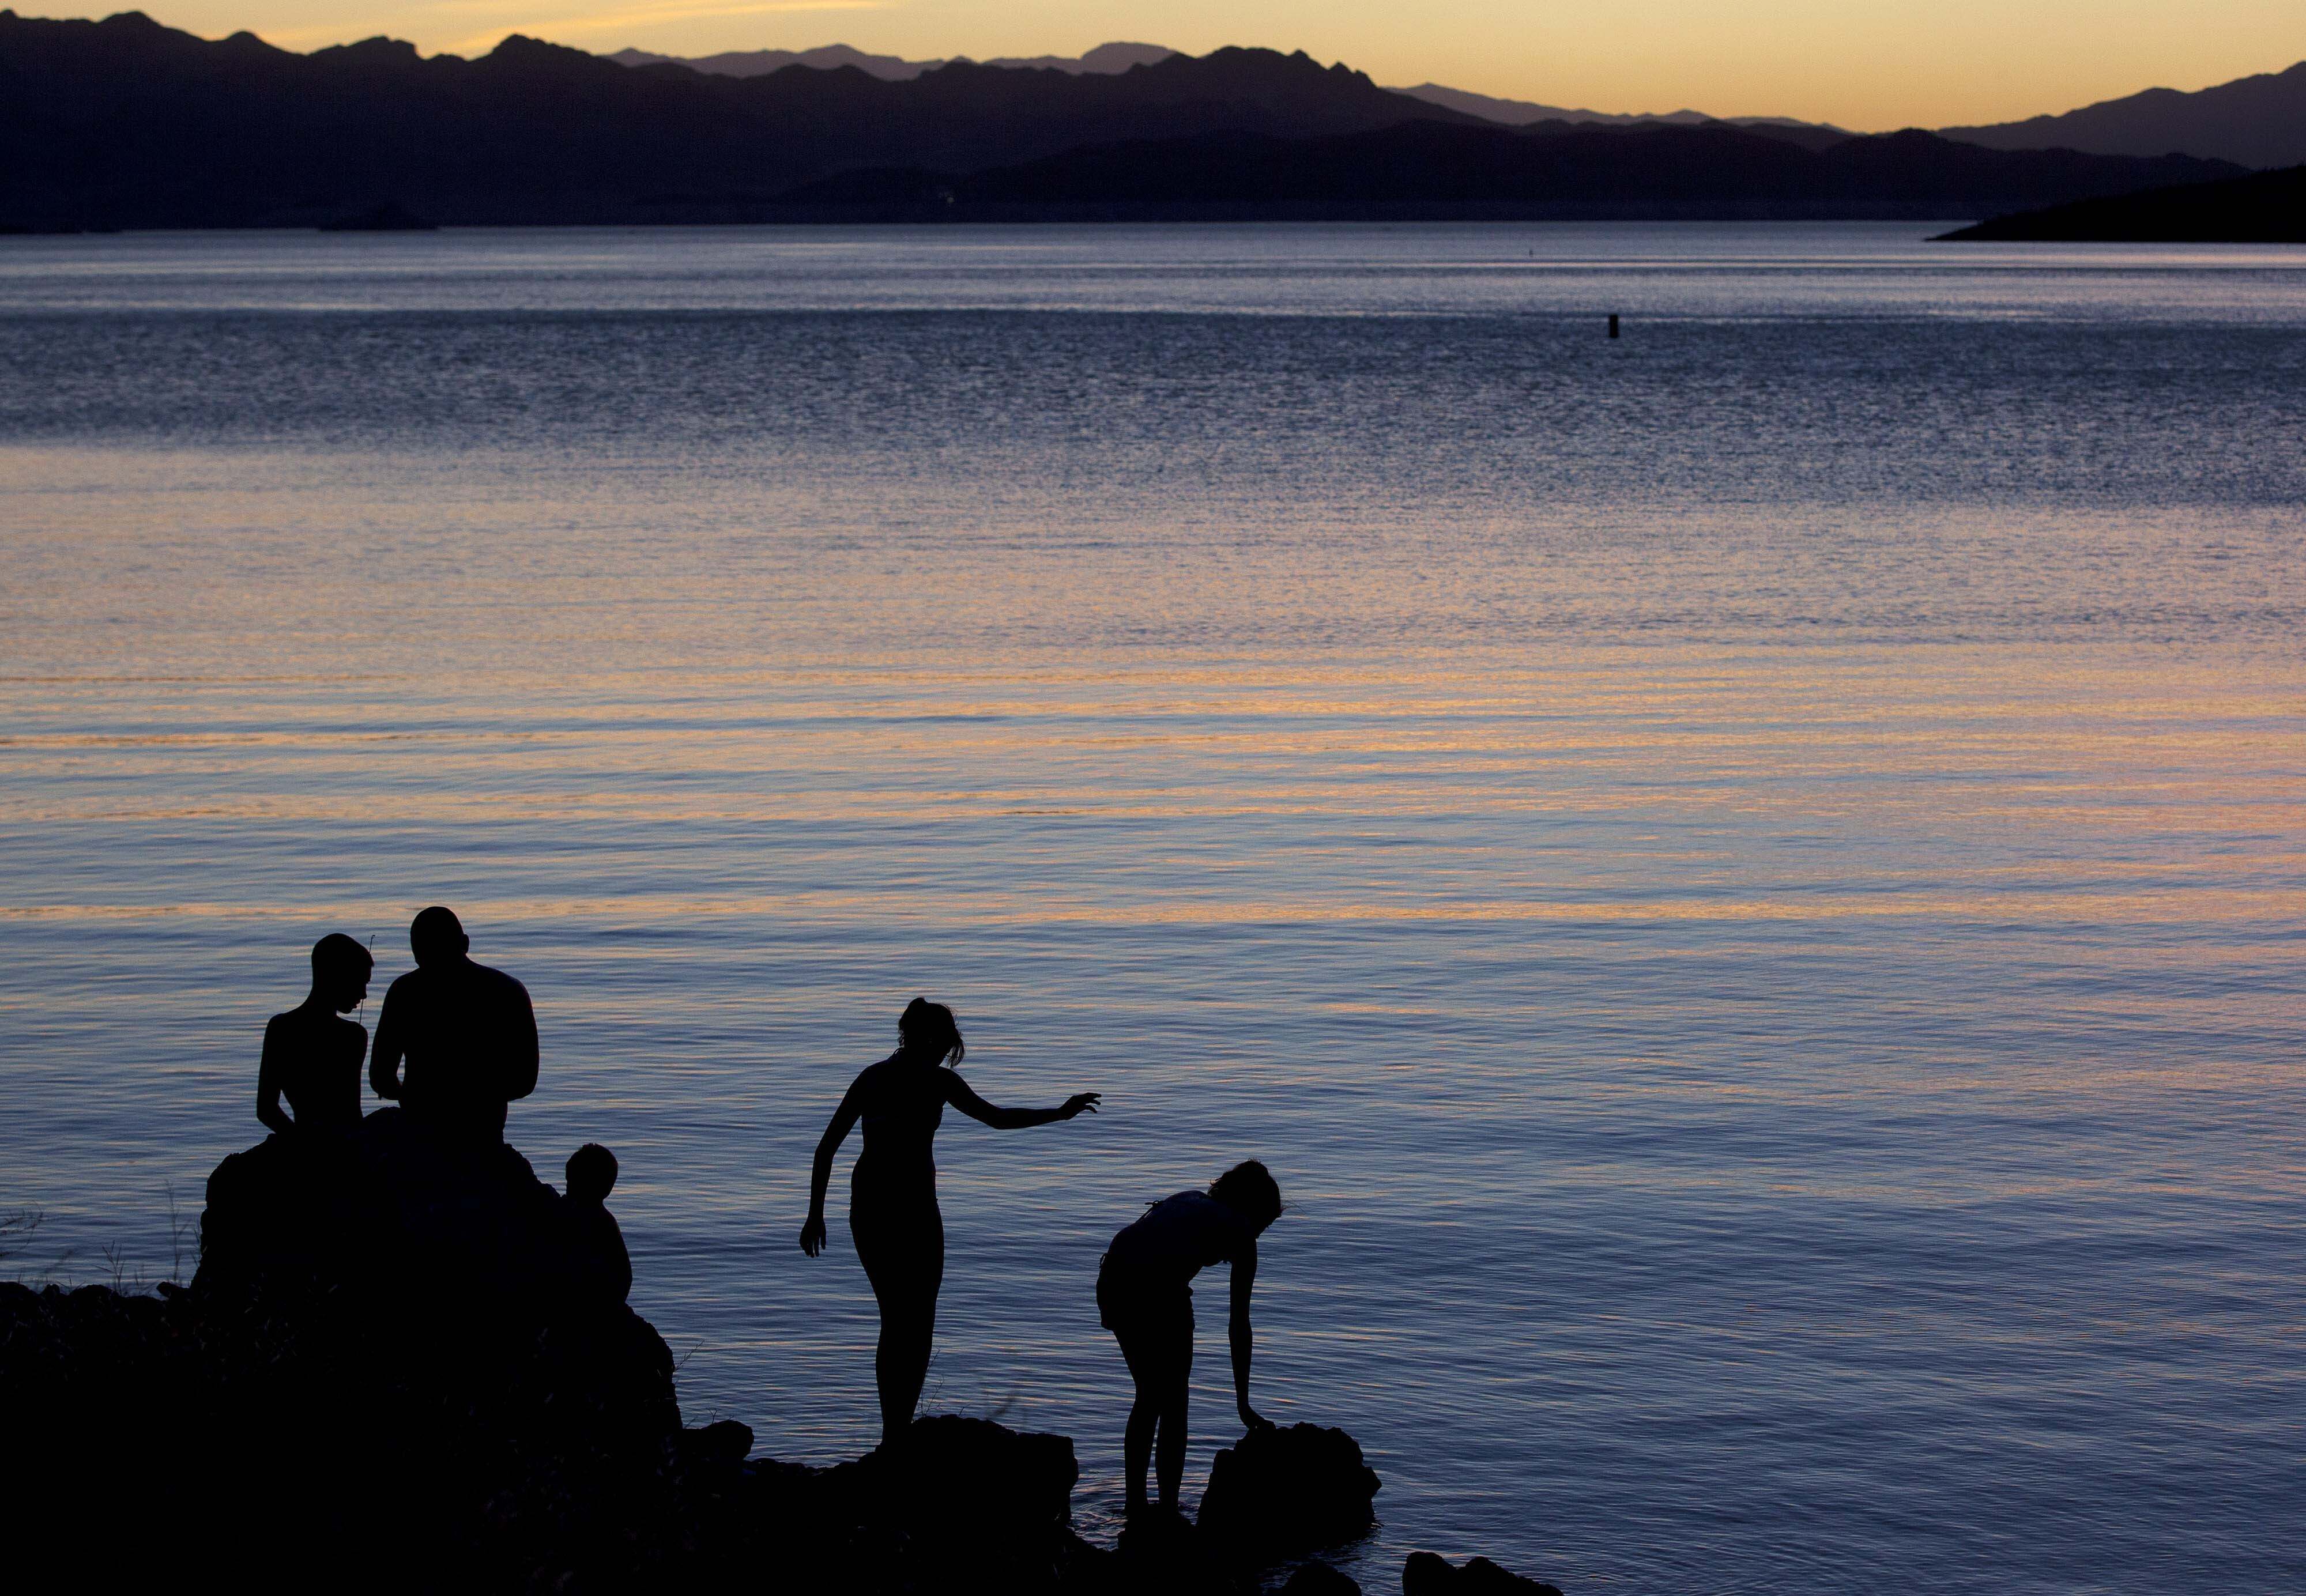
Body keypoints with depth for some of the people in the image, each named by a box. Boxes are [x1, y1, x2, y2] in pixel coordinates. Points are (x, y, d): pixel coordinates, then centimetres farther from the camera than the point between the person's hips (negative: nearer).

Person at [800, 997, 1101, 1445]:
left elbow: (826, 1148, 10)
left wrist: (816, 1214, 13)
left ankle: (893, 1435, 19)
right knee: (918, 1325, 4)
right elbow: (996, 1118, 1)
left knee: (895, 1321, 17)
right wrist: (1061, 1113, 12)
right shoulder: (934, 1079, -4)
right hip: (912, 1206, -5)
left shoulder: (871, 1076, 12)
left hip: (866, 1206, 5)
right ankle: (896, 1437, -4)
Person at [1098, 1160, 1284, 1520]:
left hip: (1111, 1280, 5)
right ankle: (1168, 1511, 14)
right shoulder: (1241, 1230, 18)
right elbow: (1239, 1324, 19)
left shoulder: (1187, 1200, 33)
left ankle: (1134, 1508, 28)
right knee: (1174, 1403, 14)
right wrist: (1243, 1403, 23)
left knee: (1148, 1396, 23)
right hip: (1159, 1287, -5)